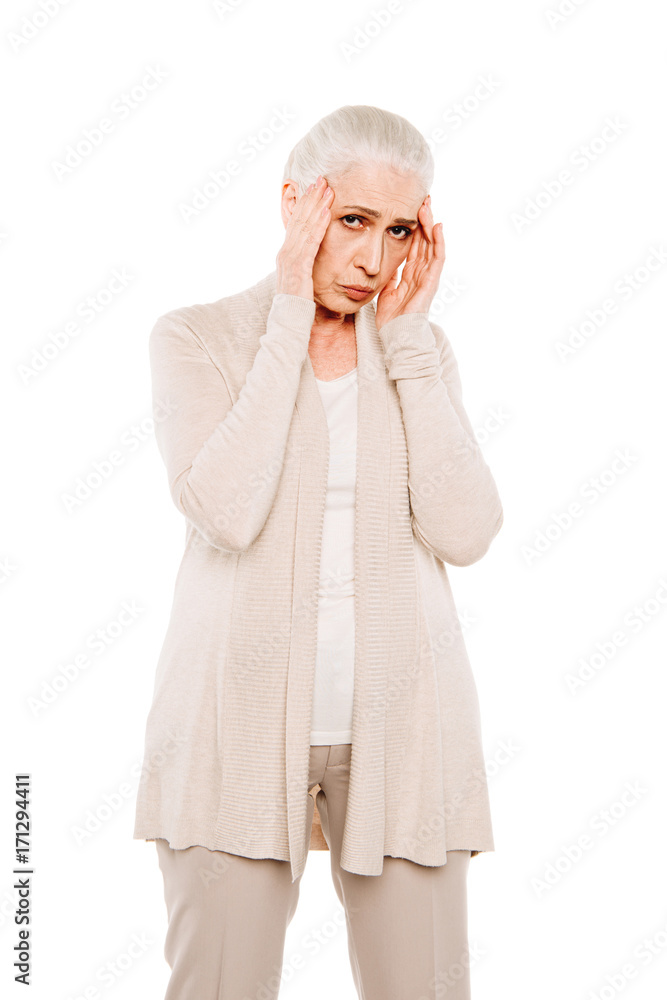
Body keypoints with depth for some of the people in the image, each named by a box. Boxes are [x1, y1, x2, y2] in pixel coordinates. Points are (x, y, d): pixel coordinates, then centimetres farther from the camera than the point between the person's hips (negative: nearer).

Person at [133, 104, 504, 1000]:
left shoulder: (422, 350, 9)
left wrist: (407, 334, -5)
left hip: (397, 725, 3)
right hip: (242, 722, -2)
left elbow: (464, 532, -7)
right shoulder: (196, 338, 1)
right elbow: (227, 513, -18)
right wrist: (290, 317, -12)